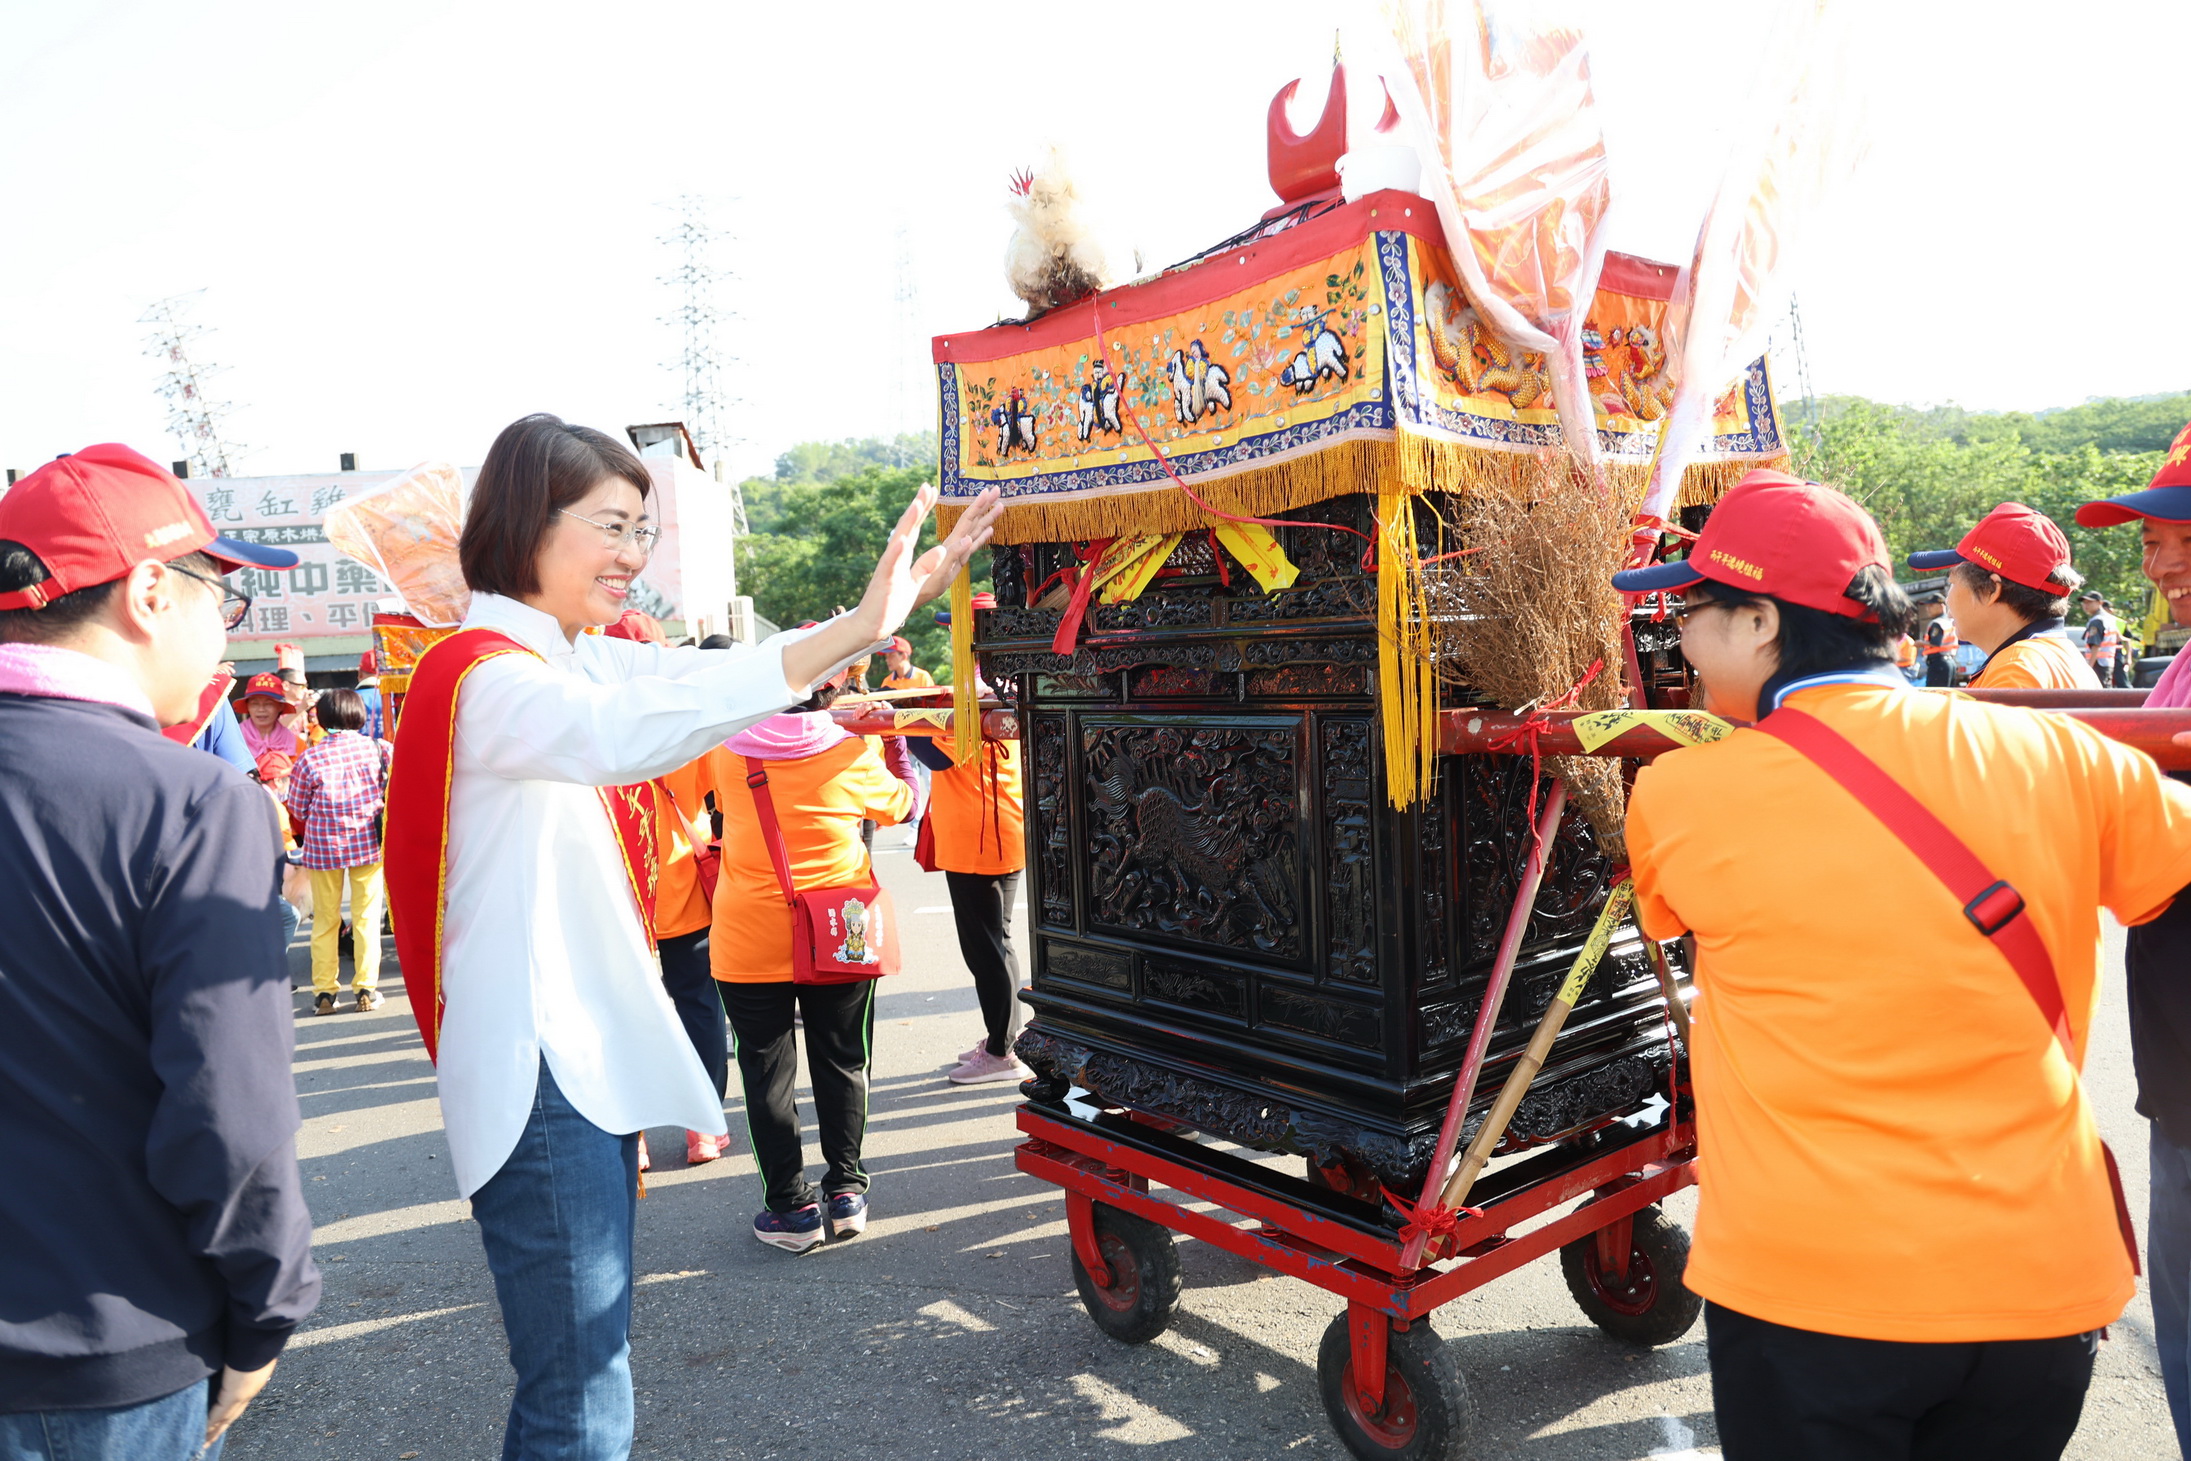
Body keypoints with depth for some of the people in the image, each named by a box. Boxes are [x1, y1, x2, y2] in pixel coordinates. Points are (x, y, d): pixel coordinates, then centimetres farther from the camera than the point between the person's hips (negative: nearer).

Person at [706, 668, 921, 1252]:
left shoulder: (726, 747, -4)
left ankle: (792, 1205, 14)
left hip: (750, 941, 0)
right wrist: (894, 738, 21)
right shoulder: (852, 752, -9)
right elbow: (902, 805, 8)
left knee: (768, 1071, 9)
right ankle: (845, 1191, 21)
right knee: (842, 1063, 14)